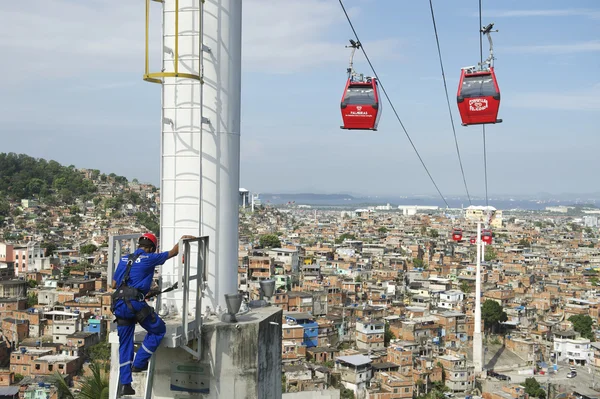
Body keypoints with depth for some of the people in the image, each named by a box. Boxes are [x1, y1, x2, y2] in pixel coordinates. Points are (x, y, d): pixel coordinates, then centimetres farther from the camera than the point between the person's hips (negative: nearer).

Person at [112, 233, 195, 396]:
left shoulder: (124, 259, 18)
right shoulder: (149, 258, 2)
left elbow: (114, 284, 21)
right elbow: (173, 252, 13)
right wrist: (182, 239, 29)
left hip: (119, 304, 6)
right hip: (136, 303, -6)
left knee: (125, 344, 13)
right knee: (158, 329, 15)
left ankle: (125, 384, 13)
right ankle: (139, 363, 12)